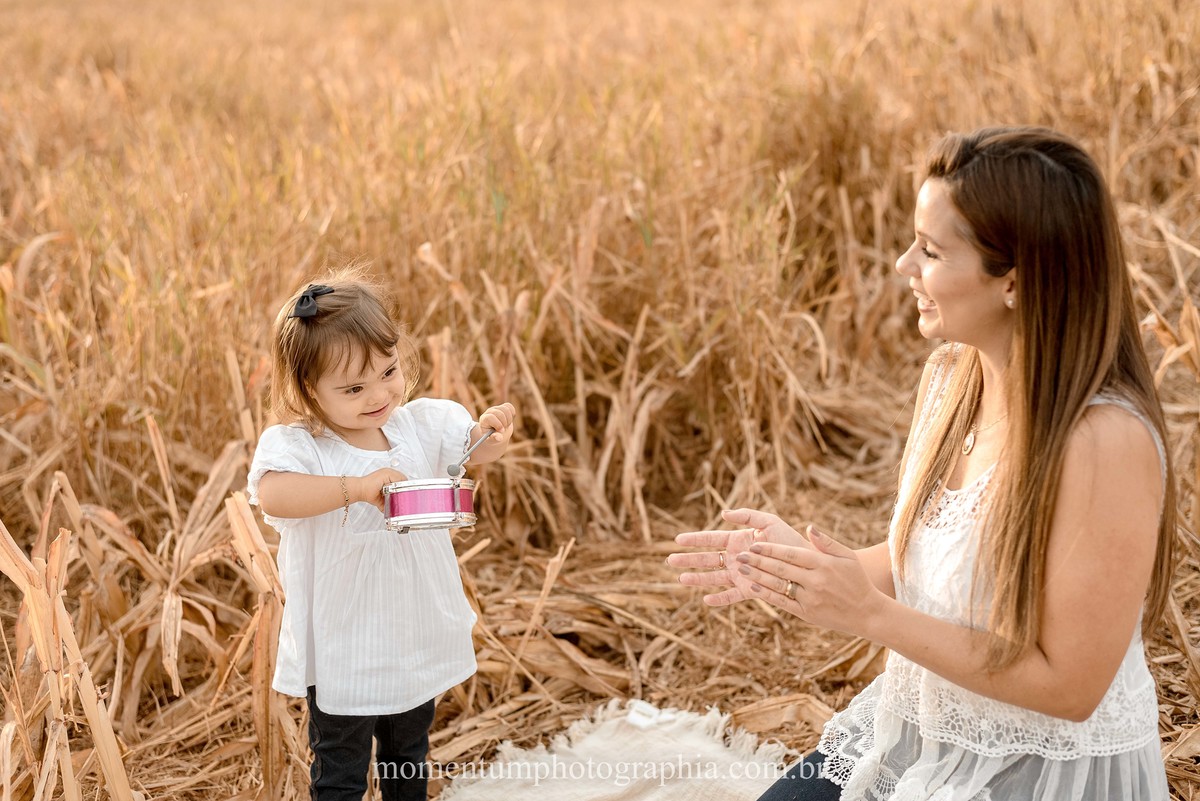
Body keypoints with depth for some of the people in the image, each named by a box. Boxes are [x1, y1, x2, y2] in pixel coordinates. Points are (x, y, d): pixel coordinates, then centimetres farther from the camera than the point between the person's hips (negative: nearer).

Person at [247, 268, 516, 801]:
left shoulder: (422, 424, -6)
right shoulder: (295, 445, -21)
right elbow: (272, 495, -39)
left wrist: (490, 432, -26)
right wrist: (357, 487, -47)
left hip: (418, 640, 5)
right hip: (342, 653, -5)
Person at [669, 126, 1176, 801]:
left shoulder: (1105, 440, -27)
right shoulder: (950, 373, -4)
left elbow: (1067, 684, -22)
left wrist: (870, 613, -24)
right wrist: (799, 560, -11)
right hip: (924, 733, 6)